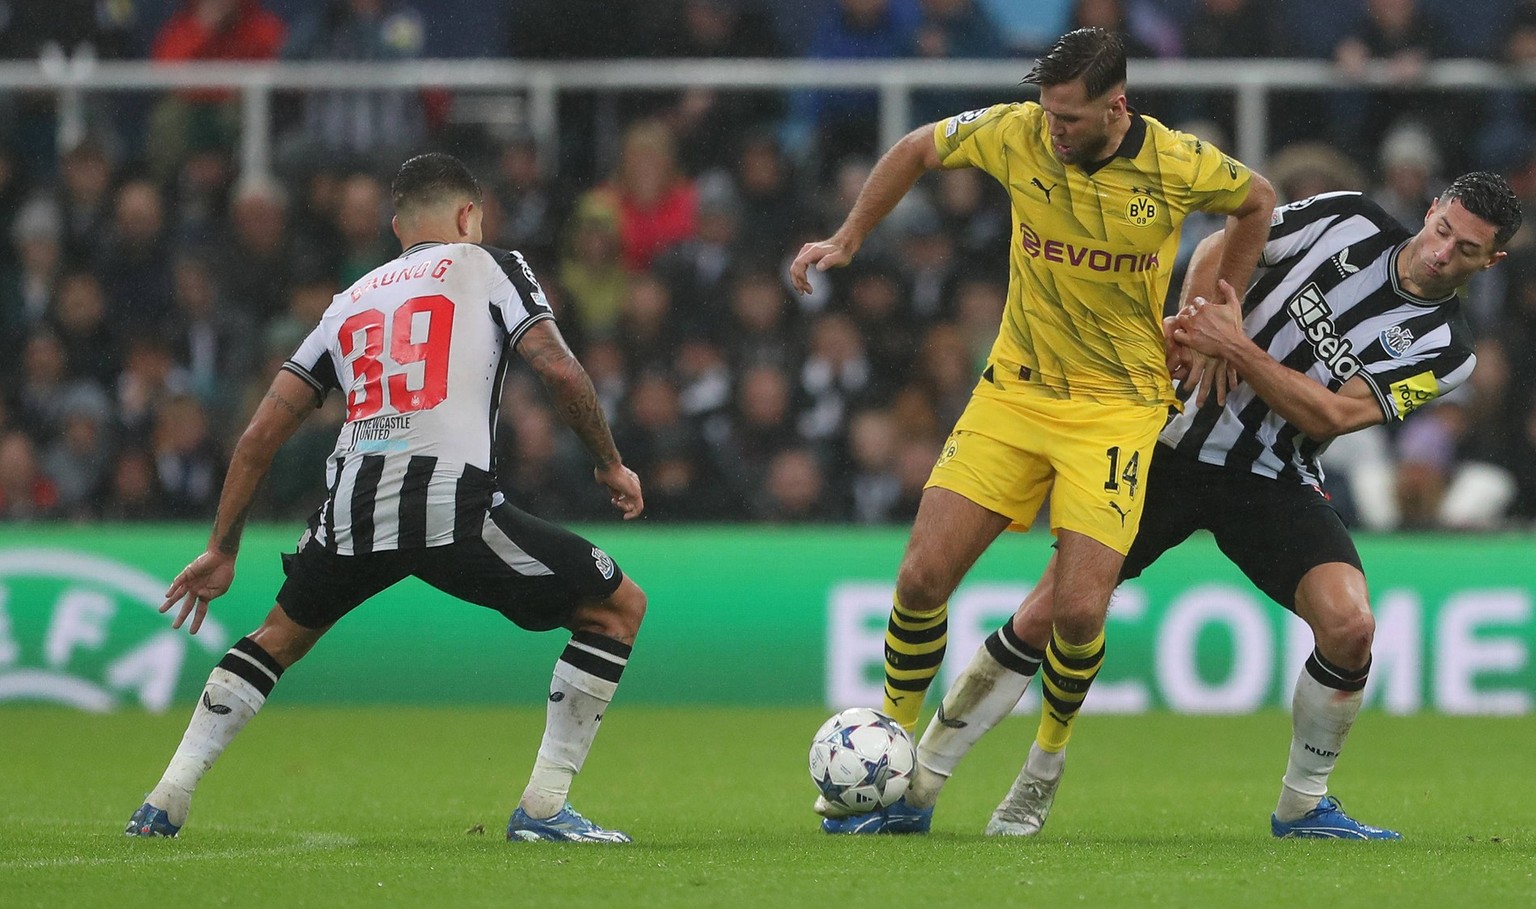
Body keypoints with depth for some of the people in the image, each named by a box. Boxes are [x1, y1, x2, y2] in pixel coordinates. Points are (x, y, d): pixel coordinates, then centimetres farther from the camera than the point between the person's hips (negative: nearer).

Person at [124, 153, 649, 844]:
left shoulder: (350, 301, 27)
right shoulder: (487, 266, 15)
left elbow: (261, 433, 24)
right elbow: (559, 371, 1)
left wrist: (221, 550, 29)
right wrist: (611, 465, 15)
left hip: (352, 510, 5)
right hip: (451, 499, -5)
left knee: (283, 633, 33)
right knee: (618, 606, 9)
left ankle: (166, 801, 24)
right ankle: (543, 807, 2)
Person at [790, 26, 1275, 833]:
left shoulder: (1179, 167, -14)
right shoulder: (1016, 134, -10)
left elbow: (1257, 201, 9)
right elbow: (914, 152, 10)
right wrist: (847, 240, 10)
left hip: (1119, 407, -2)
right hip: (1014, 392, 2)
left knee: (1080, 610, -15)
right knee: (922, 576, -7)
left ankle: (1045, 767, 15)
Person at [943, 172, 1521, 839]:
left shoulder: (1444, 350, -5)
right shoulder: (1348, 220, -2)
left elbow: (1331, 415, -15)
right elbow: (1222, 246, 9)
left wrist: (1236, 347, -22)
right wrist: (1194, 318, -10)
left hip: (1273, 482, 0)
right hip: (1176, 449, 0)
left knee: (1349, 624, -24)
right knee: (1048, 616, -8)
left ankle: (1303, 805, 0)